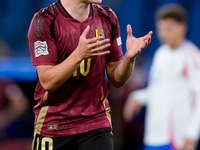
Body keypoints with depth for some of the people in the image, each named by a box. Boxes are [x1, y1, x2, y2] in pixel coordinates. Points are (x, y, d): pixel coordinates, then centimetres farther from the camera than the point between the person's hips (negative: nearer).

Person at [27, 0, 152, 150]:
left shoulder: (107, 18, 5)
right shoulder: (44, 21, -10)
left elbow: (116, 80, 7)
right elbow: (47, 82, -16)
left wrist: (129, 57, -13)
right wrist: (79, 54, -28)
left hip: (97, 124, 3)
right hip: (53, 126, -2)